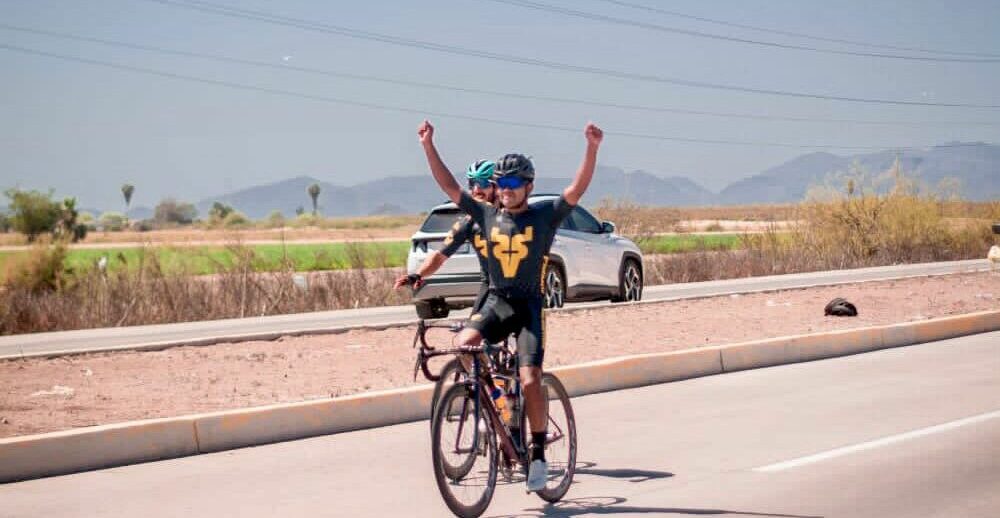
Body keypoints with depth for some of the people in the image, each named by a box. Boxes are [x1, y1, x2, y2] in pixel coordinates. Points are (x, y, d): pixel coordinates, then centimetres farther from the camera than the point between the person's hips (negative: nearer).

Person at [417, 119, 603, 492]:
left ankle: (538, 453, 2)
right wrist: (428, 146, -5)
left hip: (529, 305, -3)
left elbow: (578, 188, -14)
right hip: (496, 302, 3)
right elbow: (448, 185, 4)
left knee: (530, 381, -15)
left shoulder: (545, 216, -2)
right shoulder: (487, 216, 5)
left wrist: (592, 149, -28)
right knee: (464, 343, -27)